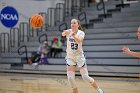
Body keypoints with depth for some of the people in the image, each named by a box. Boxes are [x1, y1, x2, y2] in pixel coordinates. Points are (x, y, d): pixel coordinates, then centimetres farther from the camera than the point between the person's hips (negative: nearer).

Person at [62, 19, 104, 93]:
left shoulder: (81, 33, -8)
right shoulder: (69, 31, -5)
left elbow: (79, 40, -31)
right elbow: (63, 34, -30)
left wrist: (74, 36, -54)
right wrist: (64, 33, -56)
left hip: (79, 57, -2)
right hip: (70, 57, 2)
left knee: (85, 77, -4)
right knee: (70, 78, -10)